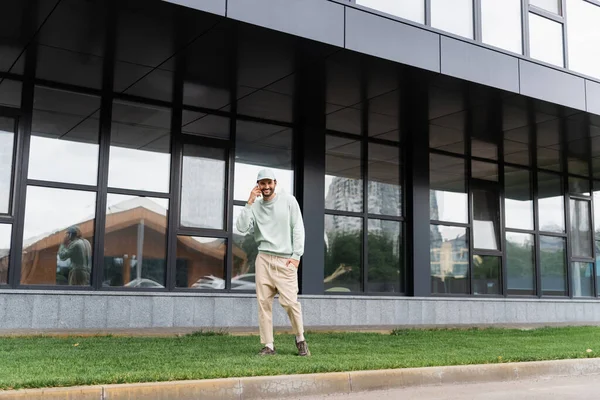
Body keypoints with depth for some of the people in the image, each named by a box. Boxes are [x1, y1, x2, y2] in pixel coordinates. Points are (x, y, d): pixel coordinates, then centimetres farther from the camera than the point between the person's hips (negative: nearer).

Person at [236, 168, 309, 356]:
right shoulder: (254, 206, 8)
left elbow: (298, 228, 1)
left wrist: (296, 255, -7)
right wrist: (250, 203, -10)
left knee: (290, 301, -9)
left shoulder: (289, 200, 3)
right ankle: (268, 345, 6)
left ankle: (300, 339, 13)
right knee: (263, 302, -1)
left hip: (286, 260, -2)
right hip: (263, 259, 2)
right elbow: (242, 228, -6)